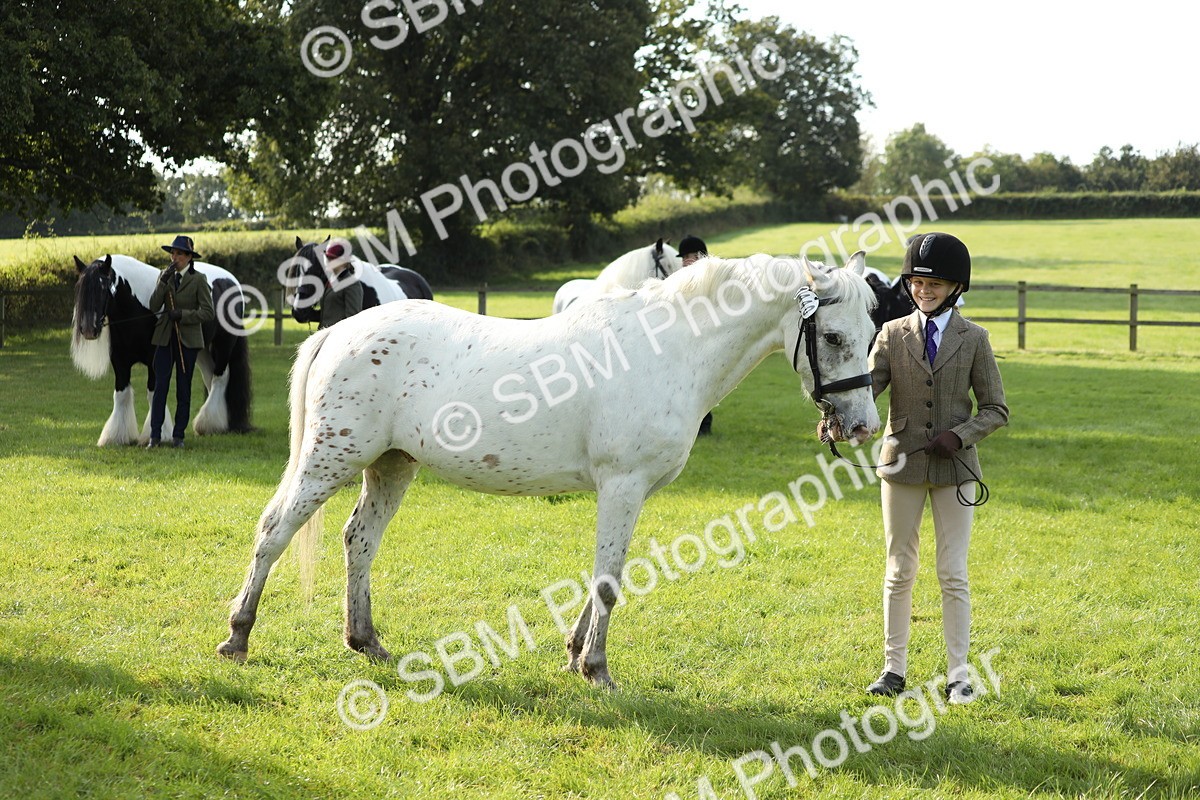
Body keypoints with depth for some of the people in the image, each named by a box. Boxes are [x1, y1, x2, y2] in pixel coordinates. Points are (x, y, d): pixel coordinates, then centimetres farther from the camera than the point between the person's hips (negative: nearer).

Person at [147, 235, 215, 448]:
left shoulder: (198, 280, -3)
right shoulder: (165, 276, 9)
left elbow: (208, 313, -7)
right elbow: (154, 307, -1)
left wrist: (182, 315, -17)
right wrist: (163, 282, -12)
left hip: (188, 340, -2)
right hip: (165, 338, 2)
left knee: (184, 389, 3)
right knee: (160, 386, -5)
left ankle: (178, 435, 10)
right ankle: (155, 435, -5)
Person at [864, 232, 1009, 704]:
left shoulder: (973, 339, 0)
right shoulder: (893, 334, 2)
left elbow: (995, 410, 1)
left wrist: (960, 436, -16)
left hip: (955, 469, -1)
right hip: (902, 465, 1)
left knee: (953, 575, 1)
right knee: (899, 571, 9)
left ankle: (957, 674, 9)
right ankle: (894, 667, 19)